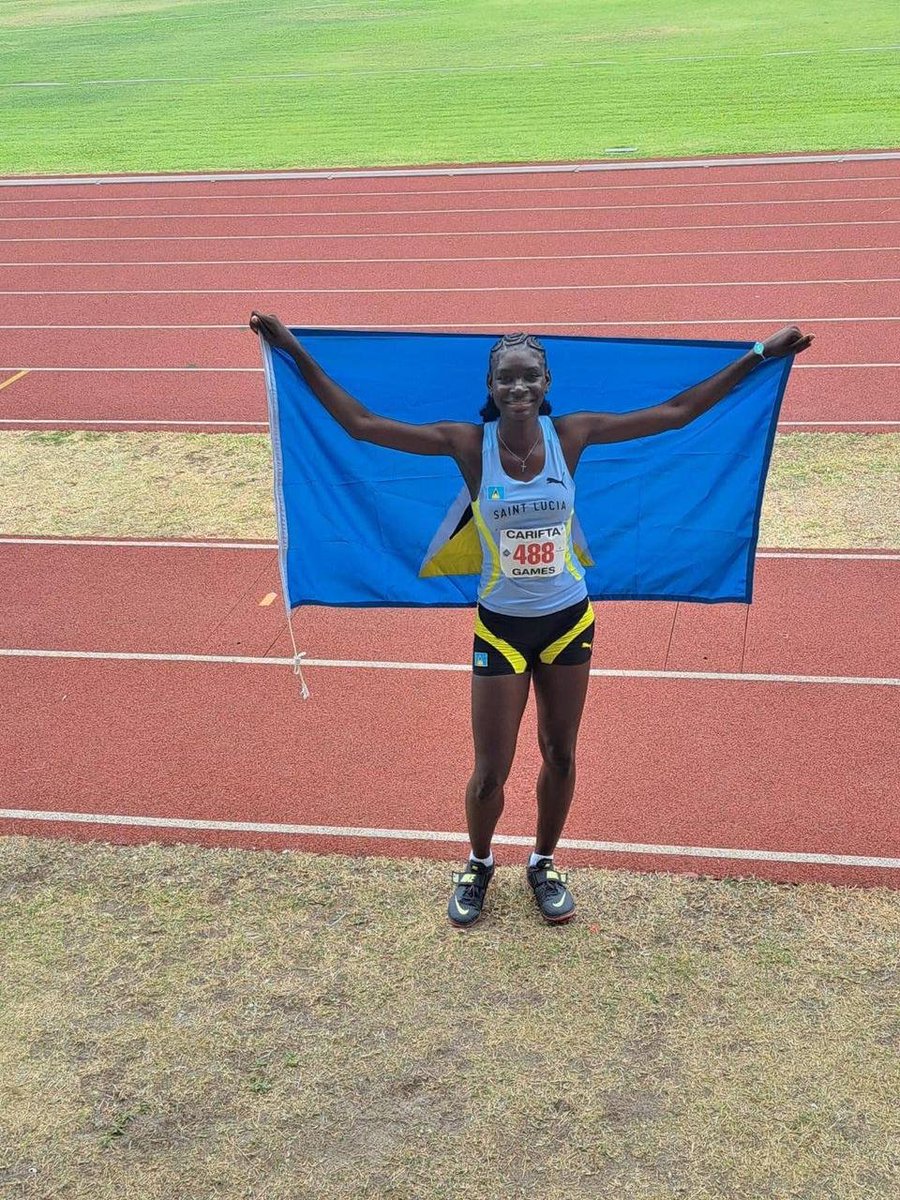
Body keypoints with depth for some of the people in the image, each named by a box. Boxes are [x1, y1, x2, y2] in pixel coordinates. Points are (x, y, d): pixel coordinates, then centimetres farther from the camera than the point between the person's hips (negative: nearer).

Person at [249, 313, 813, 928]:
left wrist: (757, 356, -5)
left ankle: (544, 864, 39)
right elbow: (362, 424, -14)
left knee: (560, 756, 14)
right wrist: (296, 353, -17)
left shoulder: (571, 434, -9)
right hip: (502, 625, -2)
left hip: (568, 620, 2)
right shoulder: (468, 443, -13)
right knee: (491, 770, 5)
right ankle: (478, 866, 35)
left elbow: (677, 412, -5)